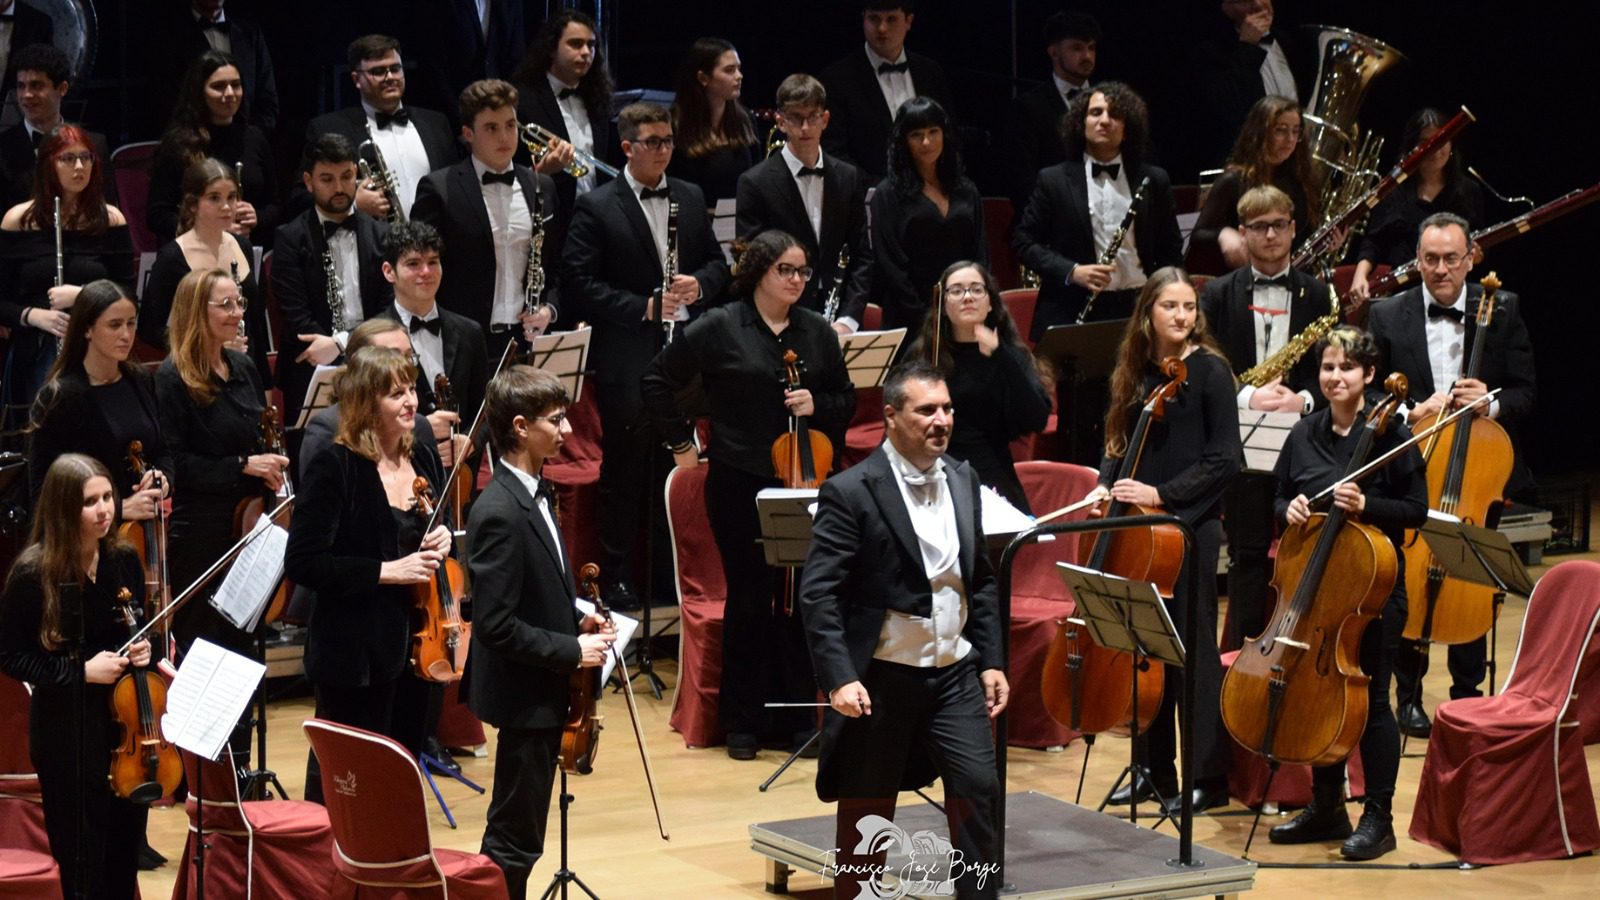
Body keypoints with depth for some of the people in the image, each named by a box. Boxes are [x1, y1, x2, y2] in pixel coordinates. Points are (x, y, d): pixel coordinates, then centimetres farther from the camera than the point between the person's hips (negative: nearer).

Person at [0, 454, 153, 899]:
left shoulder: (124, 561, 0)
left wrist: (142, 649, -5)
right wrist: (80, 672, -19)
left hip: (126, 721, 5)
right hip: (68, 731, -5)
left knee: (126, 854, 12)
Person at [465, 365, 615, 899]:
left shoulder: (534, 493, 8)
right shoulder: (499, 512, -23)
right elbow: (496, 625, -25)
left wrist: (578, 623, 5)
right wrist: (572, 651, -19)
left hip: (545, 692, 10)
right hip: (525, 694, -10)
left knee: (519, 831, 18)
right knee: (515, 837, -2)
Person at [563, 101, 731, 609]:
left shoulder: (691, 199, 12)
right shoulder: (596, 207, -5)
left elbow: (716, 261, 17)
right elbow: (581, 282, -10)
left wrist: (699, 285, -6)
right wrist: (643, 307, -17)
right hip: (627, 358, -5)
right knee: (624, 470, 0)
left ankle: (668, 569, 20)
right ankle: (616, 576, 8)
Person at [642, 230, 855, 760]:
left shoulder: (817, 332, 7)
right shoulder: (720, 328, -3)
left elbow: (846, 399, 15)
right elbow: (658, 382, 2)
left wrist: (817, 406, -5)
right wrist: (680, 442, 2)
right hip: (740, 487, -3)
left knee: (801, 597, 3)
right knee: (749, 599, 2)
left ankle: (799, 719, 14)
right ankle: (744, 723, 13)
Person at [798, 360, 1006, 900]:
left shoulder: (962, 480, 7)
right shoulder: (851, 492, -12)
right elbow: (818, 595, -15)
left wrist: (992, 661, 8)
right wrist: (839, 678, -22)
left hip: (955, 672, 5)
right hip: (880, 678, -5)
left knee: (979, 787, -6)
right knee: (866, 813, 6)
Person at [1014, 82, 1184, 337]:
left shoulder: (1153, 180, 10)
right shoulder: (1053, 180, 5)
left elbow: (1171, 249, 16)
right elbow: (1023, 241, 4)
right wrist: (1071, 272, -10)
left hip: (1137, 312, 2)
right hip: (1071, 314, -1)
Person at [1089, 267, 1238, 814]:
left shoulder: (1209, 370, -8)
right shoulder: (1137, 372, 10)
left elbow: (1225, 459, -12)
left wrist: (1163, 494, -18)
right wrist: (1107, 484, -3)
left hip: (1190, 526, -6)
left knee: (1192, 648, -3)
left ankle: (1208, 778, 3)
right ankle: (1154, 771, 20)